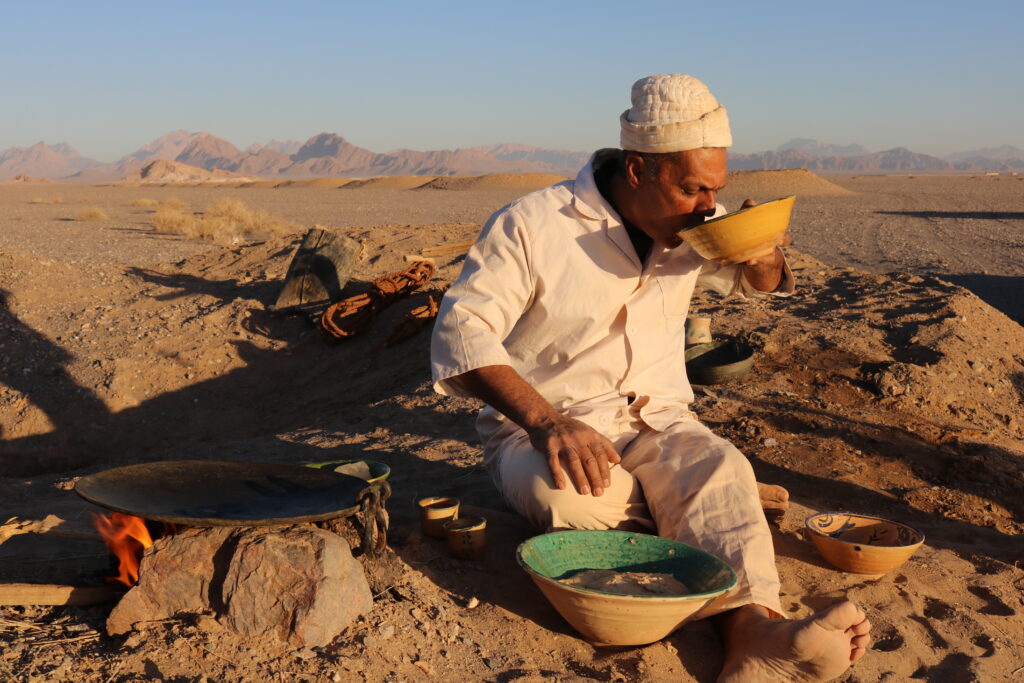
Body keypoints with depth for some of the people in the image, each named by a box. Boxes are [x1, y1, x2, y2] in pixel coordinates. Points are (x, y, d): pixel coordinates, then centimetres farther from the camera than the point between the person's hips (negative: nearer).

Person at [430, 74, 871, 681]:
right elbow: (461, 328, -19)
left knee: (720, 469, -31)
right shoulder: (533, 224, -12)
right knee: (573, 494, -38)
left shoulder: (692, 225, 6)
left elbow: (758, 284, 23)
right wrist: (546, 422, -34)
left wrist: (763, 256, -6)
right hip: (541, 429, -3)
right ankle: (730, 580, -30)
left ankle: (753, 626, -50)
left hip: (657, 422, 4)